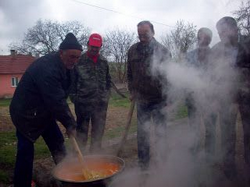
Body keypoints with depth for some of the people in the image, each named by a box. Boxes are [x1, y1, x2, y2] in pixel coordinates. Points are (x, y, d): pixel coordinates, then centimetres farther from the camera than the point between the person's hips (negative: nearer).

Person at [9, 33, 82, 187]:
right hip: (26, 114, -9)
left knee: (57, 143, 11)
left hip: (44, 112, 9)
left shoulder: (62, 65, 0)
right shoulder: (47, 68, -31)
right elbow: (56, 102, -31)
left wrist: (70, 122, 3)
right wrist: (70, 124, -22)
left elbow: (59, 97, 6)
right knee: (26, 151, -3)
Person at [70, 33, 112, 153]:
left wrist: (106, 95, 9)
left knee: (98, 132, 11)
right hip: (83, 102, -3)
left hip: (101, 103, 3)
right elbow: (73, 81, 0)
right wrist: (74, 98, -3)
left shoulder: (104, 62, 8)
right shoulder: (79, 61, -3)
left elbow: (108, 80, 17)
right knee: (82, 131, 8)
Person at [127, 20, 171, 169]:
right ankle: (143, 163, 26)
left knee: (161, 132, 7)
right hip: (141, 99, 3)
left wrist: (169, 98, -18)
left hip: (159, 99, -3)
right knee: (142, 133, 11)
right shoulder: (133, 50, 2)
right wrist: (132, 90, 8)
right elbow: (130, 73, 13)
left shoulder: (162, 51, -8)